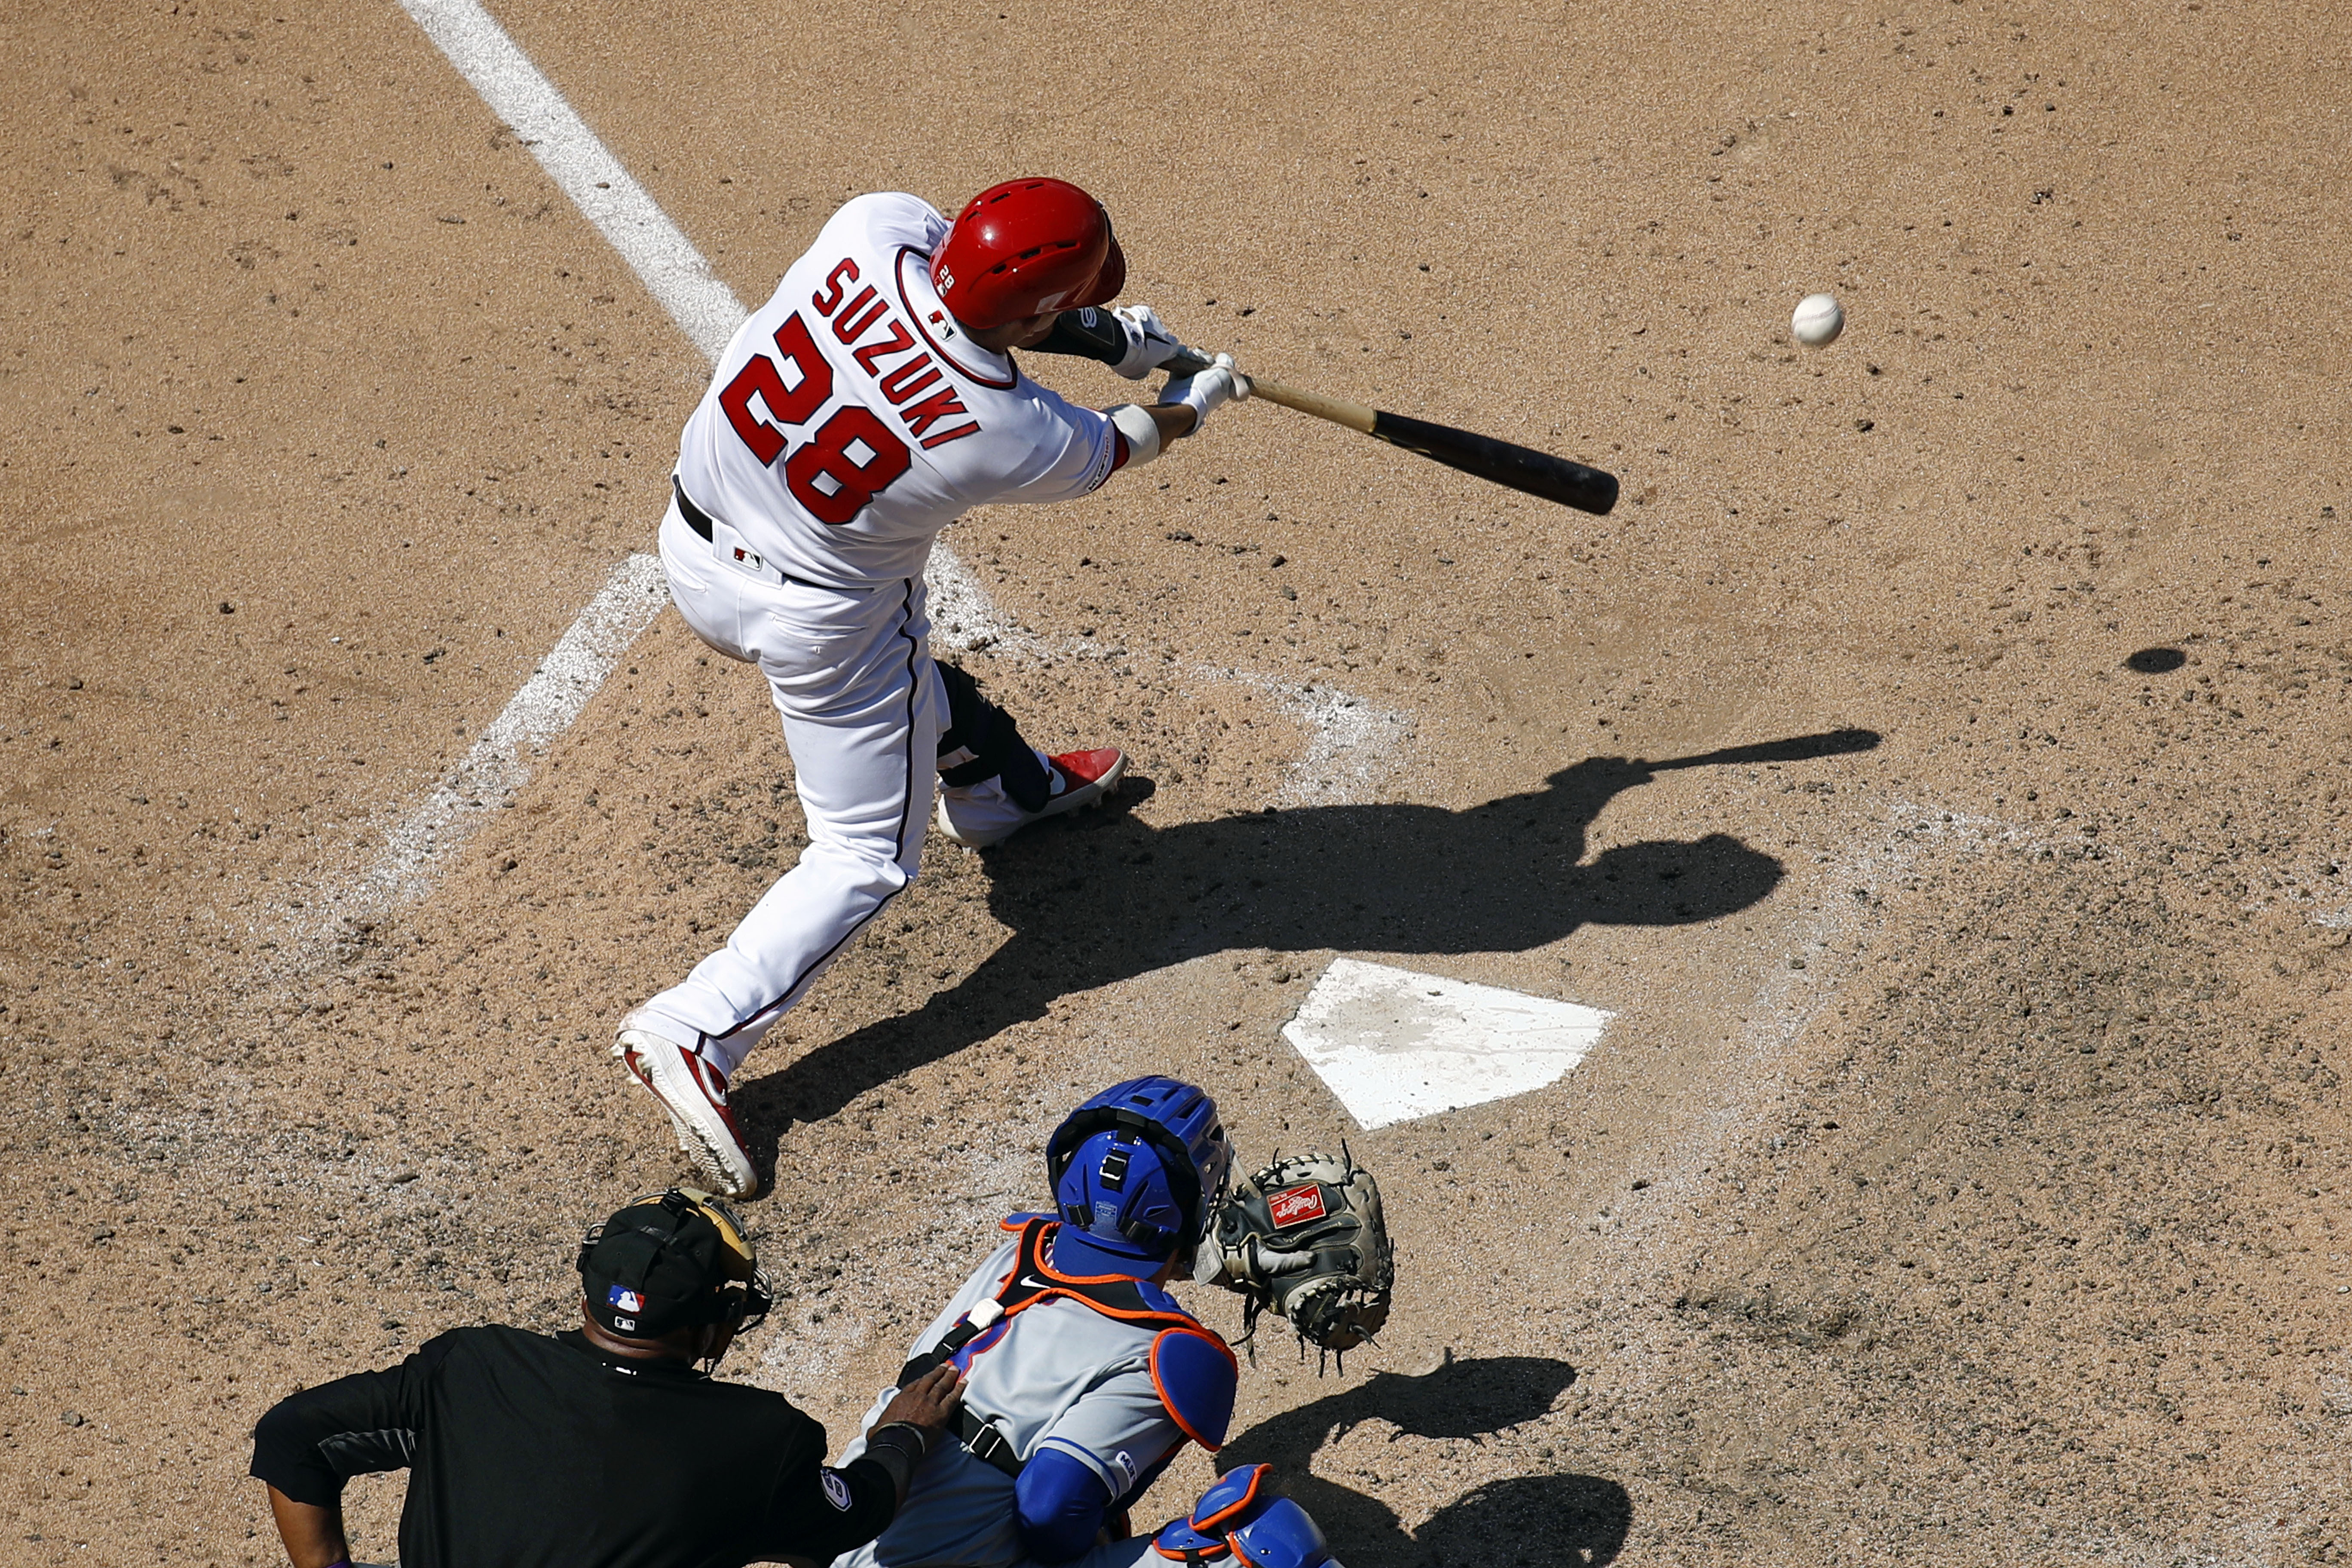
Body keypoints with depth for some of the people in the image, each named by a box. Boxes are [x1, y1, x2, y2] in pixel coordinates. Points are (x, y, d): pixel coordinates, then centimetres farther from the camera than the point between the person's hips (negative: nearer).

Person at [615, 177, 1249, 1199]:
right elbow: (1116, 447, -4)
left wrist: (1102, 333, 2)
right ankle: (693, 1037, 1)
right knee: (867, 857, 10)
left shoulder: (877, 226, -22)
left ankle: (996, 786, 60)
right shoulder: (1013, 439, -28)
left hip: (691, 548, 7)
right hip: (815, 617, -7)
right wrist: (1197, 402, 17)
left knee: (895, 665, 34)